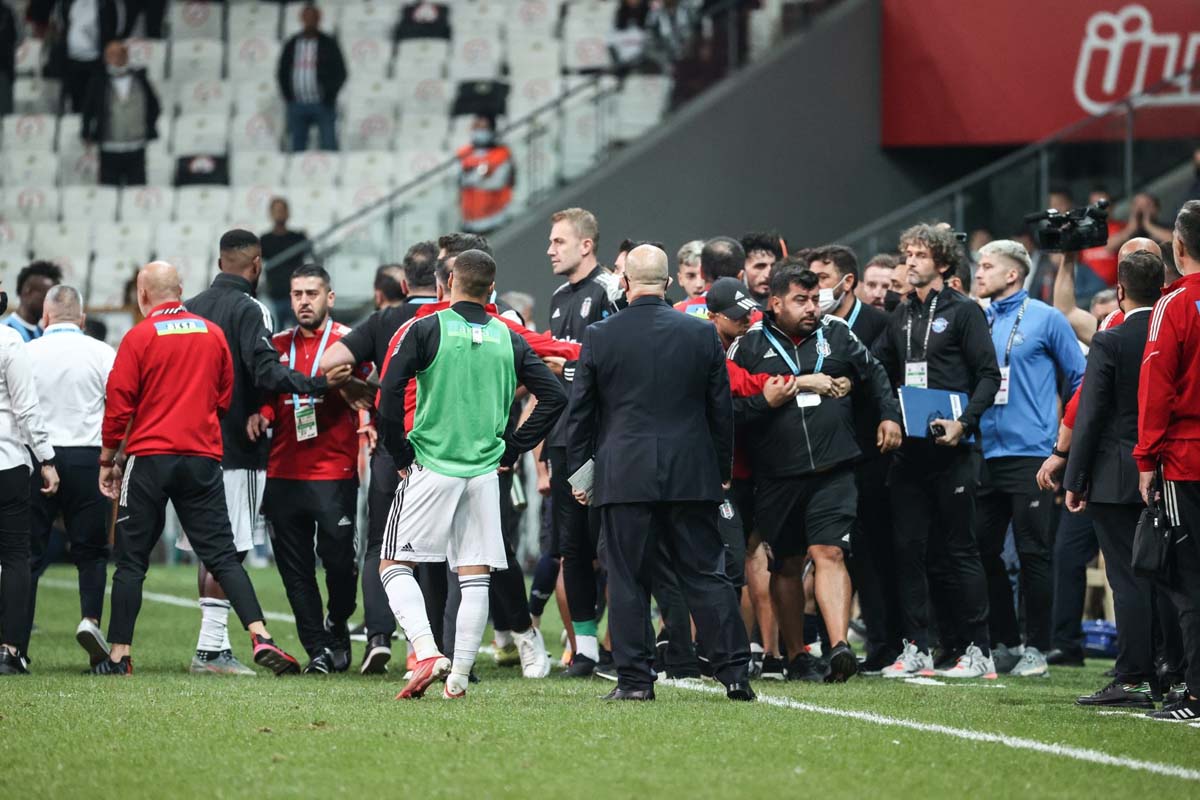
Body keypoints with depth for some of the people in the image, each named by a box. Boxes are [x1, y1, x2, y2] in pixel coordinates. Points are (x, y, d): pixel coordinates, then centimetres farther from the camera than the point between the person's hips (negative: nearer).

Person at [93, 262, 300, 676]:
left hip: (149, 457, -3)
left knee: (131, 560, 5)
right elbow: (225, 399, 14)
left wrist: (107, 460, 7)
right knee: (223, 556, 3)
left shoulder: (139, 337, -5)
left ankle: (119, 655, 7)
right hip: (203, 457, 3)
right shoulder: (213, 334, 6)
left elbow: (118, 406, -4)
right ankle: (261, 637, -12)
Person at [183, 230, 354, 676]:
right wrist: (317, 384, -26)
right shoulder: (248, 309, -10)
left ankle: (214, 644, 14)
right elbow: (266, 372, -22)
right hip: (237, 446, -8)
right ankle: (211, 647, -10)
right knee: (227, 550, -7)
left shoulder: (192, 308, 12)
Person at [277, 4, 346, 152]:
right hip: (297, 105, 3)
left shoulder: (328, 44, 2)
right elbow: (282, 72, 16)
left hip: (322, 105, -3)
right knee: (297, 147, 4)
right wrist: (288, 97, 5)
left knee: (329, 147, -6)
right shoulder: (292, 45, 10)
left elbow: (340, 72, 2)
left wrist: (329, 96, -8)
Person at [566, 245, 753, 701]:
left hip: (623, 474, -2)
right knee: (705, 575, 6)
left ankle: (634, 678, 2)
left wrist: (578, 471, 13)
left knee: (628, 579, 3)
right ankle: (734, 672, 4)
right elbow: (721, 410, 7)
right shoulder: (702, 335, 2)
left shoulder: (599, 337, -2)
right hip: (691, 475, 2)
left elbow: (580, 412, 3)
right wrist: (722, 471, 17)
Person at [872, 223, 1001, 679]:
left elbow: (989, 375, -7)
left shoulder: (963, 312, -3)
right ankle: (916, 649, 8)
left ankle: (977, 651, 1)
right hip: (909, 449, 6)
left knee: (959, 550, -3)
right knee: (909, 548, 4)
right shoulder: (901, 317, 15)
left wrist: (964, 422, -19)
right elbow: (879, 372, 17)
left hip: (952, 450, -6)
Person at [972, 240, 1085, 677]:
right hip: (984, 455, 6)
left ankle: (1036, 649, 2)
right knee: (983, 551, 6)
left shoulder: (1045, 319, -2)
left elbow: (1078, 378, 1)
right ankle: (1004, 643, 16)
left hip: (1031, 453, -6)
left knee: (1034, 554, -4)